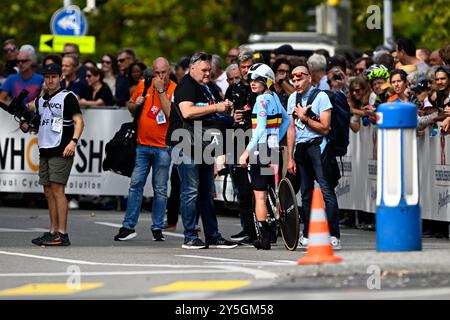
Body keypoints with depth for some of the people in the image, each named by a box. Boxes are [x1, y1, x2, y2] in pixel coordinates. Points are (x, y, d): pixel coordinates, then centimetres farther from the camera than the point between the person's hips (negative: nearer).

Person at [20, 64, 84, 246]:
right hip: (45, 150, 8)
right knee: (48, 191, 8)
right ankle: (53, 232, 14)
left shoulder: (67, 97, -4)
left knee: (57, 189, -13)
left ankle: (62, 234, -14)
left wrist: (73, 141, -23)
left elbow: (79, 121, -10)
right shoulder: (42, 100, 17)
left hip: (61, 151, -8)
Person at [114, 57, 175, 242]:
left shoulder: (174, 89, -4)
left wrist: (161, 90, -16)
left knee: (160, 189, 3)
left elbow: (170, 113, -18)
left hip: (162, 147, -3)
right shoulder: (143, 85, 8)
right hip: (142, 144, 3)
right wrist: (135, 104, -2)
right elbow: (131, 107, 21)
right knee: (135, 185, 0)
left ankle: (157, 228, 10)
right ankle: (128, 227, 2)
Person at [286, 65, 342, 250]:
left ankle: (334, 236, -16)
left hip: (317, 146, -6)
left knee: (327, 190, -13)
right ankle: (307, 234, 15)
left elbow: (325, 128, -10)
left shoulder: (320, 97, -5)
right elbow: (292, 128, 14)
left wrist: (304, 118, -10)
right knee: (306, 192, 9)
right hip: (300, 148, 6)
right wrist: (290, 157, 10)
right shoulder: (293, 99, 13)